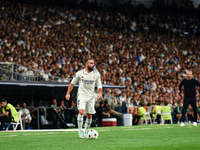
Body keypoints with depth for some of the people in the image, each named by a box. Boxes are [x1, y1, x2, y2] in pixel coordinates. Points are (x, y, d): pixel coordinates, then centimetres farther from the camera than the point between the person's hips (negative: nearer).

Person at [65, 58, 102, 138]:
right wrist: (68, 93, 1)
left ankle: (85, 131, 22)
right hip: (81, 96, -3)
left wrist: (100, 93, -11)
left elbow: (99, 85, 7)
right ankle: (80, 130, -10)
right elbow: (72, 83, 6)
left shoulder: (96, 73, 1)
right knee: (81, 111, -21)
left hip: (91, 97, 3)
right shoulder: (80, 73, -5)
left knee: (89, 115, 5)